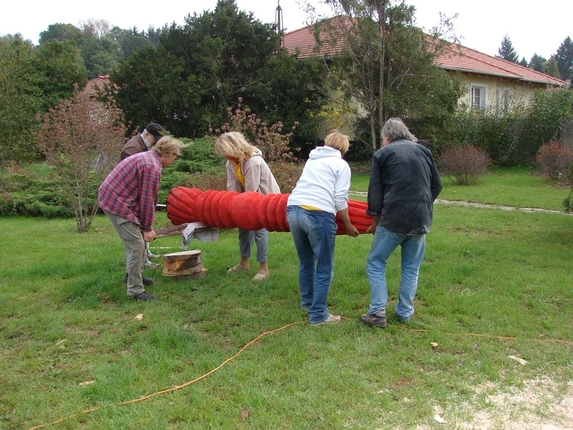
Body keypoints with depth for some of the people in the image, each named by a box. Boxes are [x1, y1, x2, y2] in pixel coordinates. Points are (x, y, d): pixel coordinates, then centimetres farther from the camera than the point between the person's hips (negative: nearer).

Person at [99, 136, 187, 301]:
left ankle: (133, 275, 38)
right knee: (136, 246, -7)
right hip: (117, 203, -11)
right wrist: (147, 228, -7)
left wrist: (146, 225, 18)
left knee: (137, 239, 22)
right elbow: (147, 200, -17)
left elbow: (148, 198, 16)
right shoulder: (152, 167, -19)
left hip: (111, 197, 11)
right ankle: (135, 290, -1)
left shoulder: (147, 157, 14)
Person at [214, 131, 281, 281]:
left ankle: (263, 268, -7)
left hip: (267, 197, -8)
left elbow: (251, 191, -29)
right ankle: (244, 262, 26)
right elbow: (232, 188, -8)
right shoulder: (231, 162, -7)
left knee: (259, 229, -14)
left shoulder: (254, 162, -33)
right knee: (244, 226, 11)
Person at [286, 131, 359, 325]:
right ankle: (318, 314, 6)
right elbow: (340, 199, 0)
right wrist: (348, 225, 9)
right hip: (318, 214, -6)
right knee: (324, 268, 4)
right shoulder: (341, 164, 10)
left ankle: (307, 301, 37)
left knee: (306, 262, 23)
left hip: (293, 209, 6)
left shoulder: (312, 160, 26)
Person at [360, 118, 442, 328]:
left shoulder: (382, 154, 2)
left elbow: (375, 192, 1)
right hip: (421, 220, 4)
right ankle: (405, 312, 20)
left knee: (375, 263, 9)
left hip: (393, 219, -4)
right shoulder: (424, 151, 13)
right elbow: (436, 185, 13)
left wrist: (375, 221, 12)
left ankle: (378, 312, 3)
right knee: (411, 268, 15)